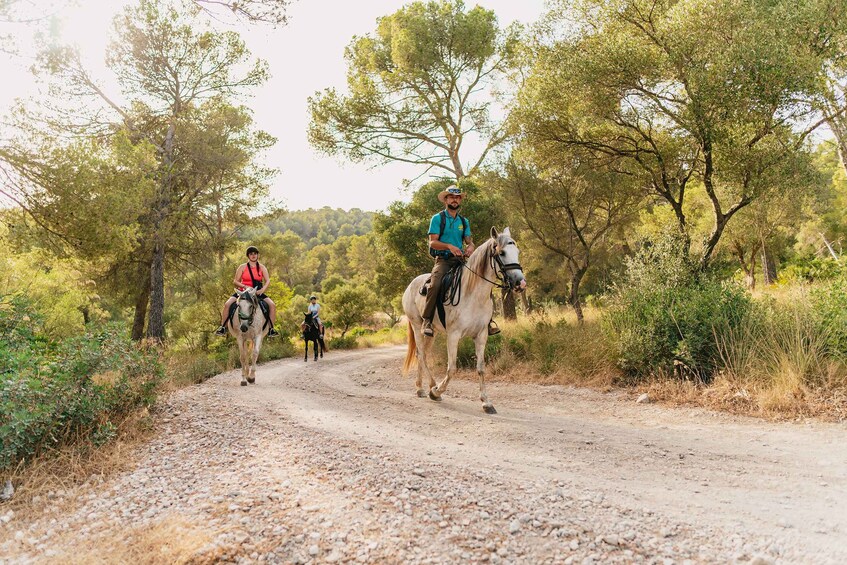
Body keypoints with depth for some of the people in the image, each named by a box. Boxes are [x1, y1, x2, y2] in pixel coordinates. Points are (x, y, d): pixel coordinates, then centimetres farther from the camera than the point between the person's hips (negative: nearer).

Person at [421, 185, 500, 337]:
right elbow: (433, 242, -6)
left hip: (460, 260, 5)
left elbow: (469, 241, 13)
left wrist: (470, 247, -13)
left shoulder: (464, 221, 18)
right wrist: (449, 246, -23)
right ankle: (427, 320, -20)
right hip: (442, 260, -4)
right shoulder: (437, 219, 3)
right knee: (435, 284, -32)